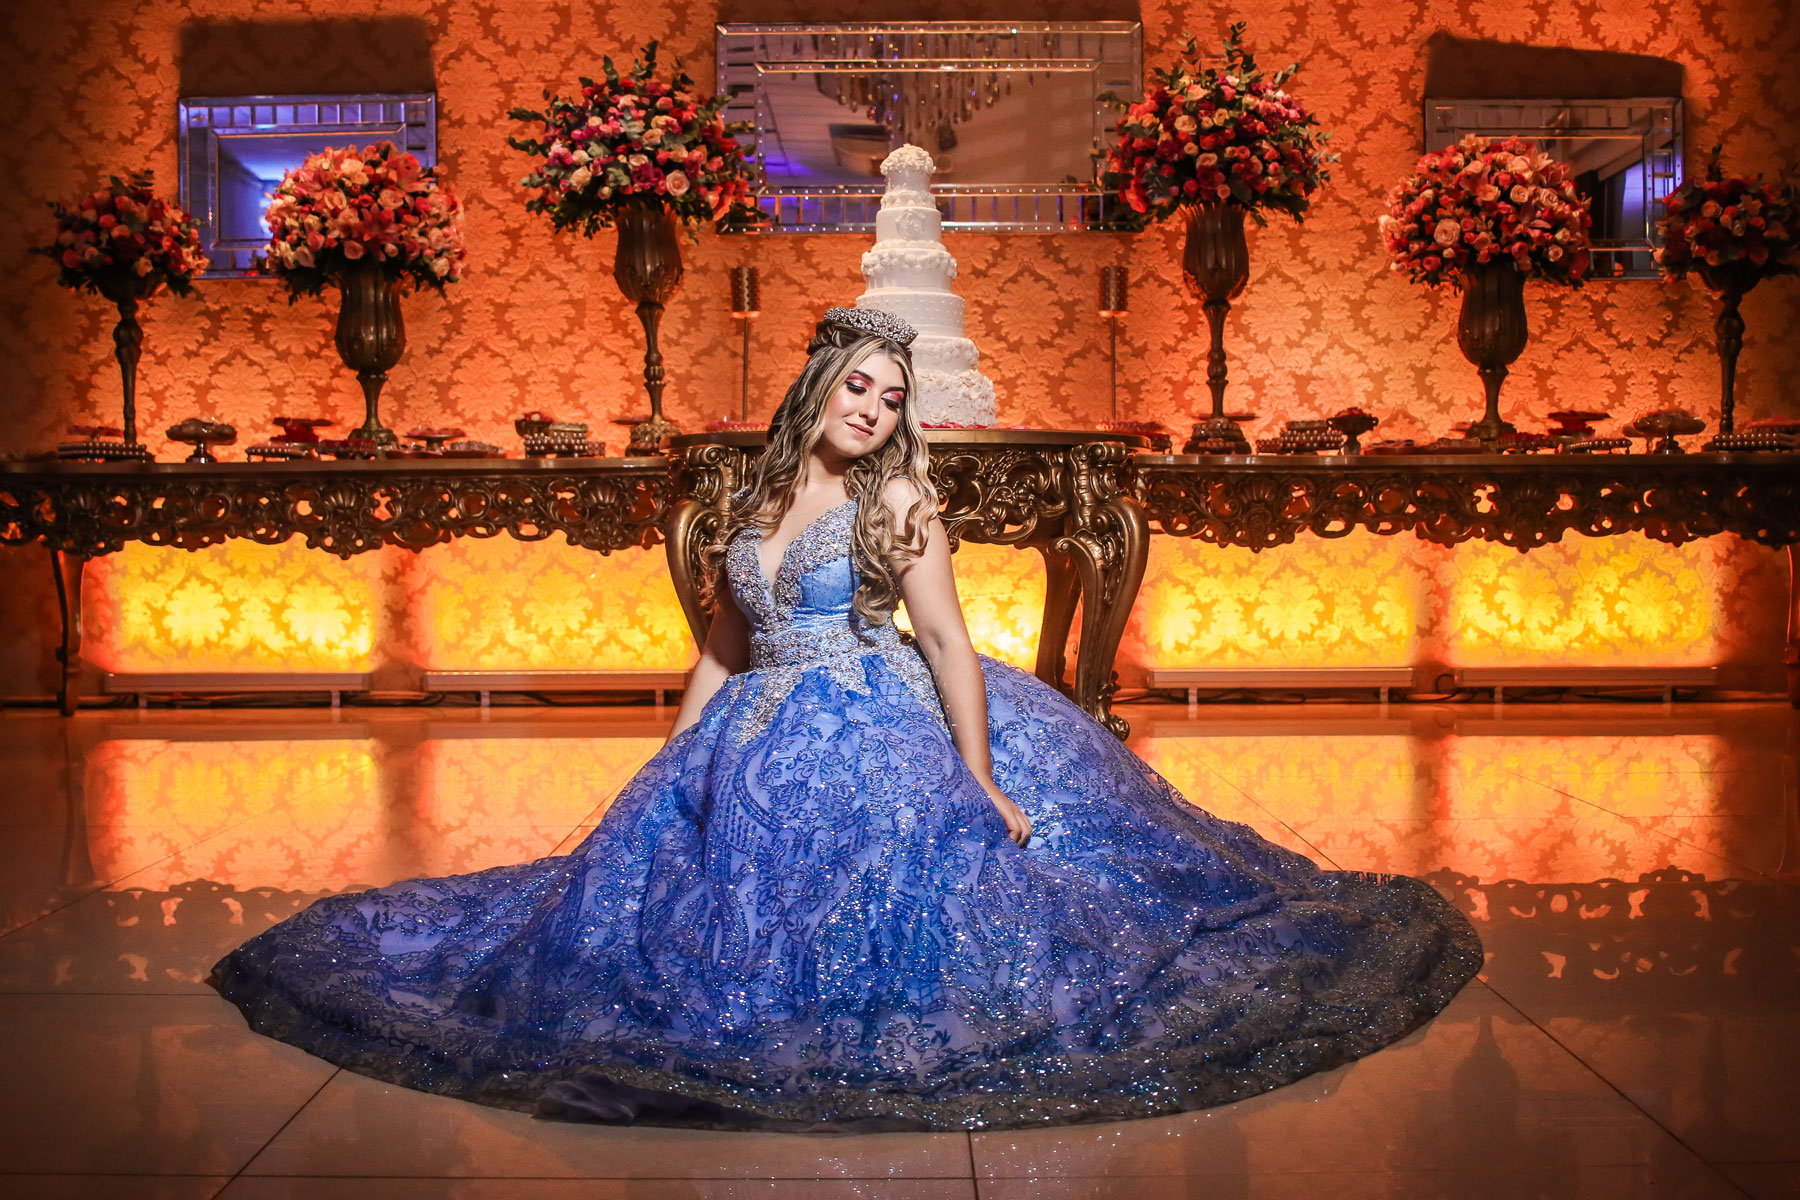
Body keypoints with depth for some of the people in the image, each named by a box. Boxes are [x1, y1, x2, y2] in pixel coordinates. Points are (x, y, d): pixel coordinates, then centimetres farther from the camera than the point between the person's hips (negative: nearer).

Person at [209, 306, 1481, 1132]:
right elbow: (722, 651, 18)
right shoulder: (754, 505, 12)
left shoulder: (899, 501, -3)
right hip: (754, 749, 5)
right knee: (662, 869, 2)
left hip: (881, 738, -5)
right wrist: (673, 770, 17)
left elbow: (950, 645, -9)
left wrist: (982, 784, -16)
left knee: (894, 891, -15)